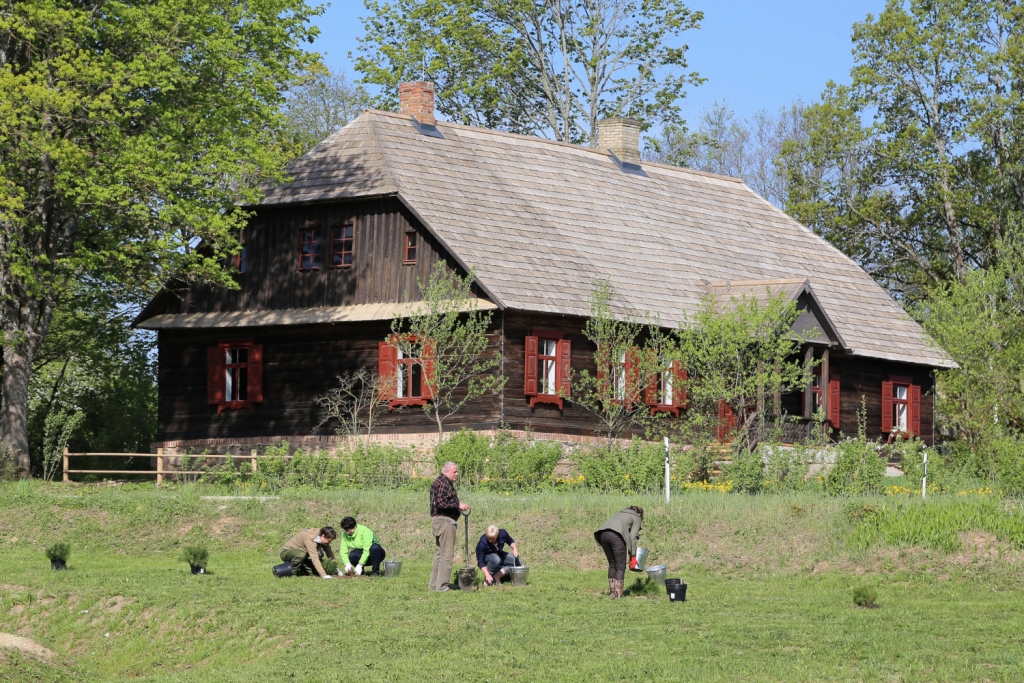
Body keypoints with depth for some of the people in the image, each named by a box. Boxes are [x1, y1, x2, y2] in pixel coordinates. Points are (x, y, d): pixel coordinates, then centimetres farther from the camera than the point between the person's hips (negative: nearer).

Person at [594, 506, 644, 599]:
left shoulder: (621, 512, 37)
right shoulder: (636, 518, 19)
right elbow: (632, 536, 6)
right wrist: (633, 556, 5)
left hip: (603, 533, 6)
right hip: (616, 535, -6)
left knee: (612, 564, 20)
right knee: (620, 567, 3)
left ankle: (611, 591, 20)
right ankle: (618, 594, -1)